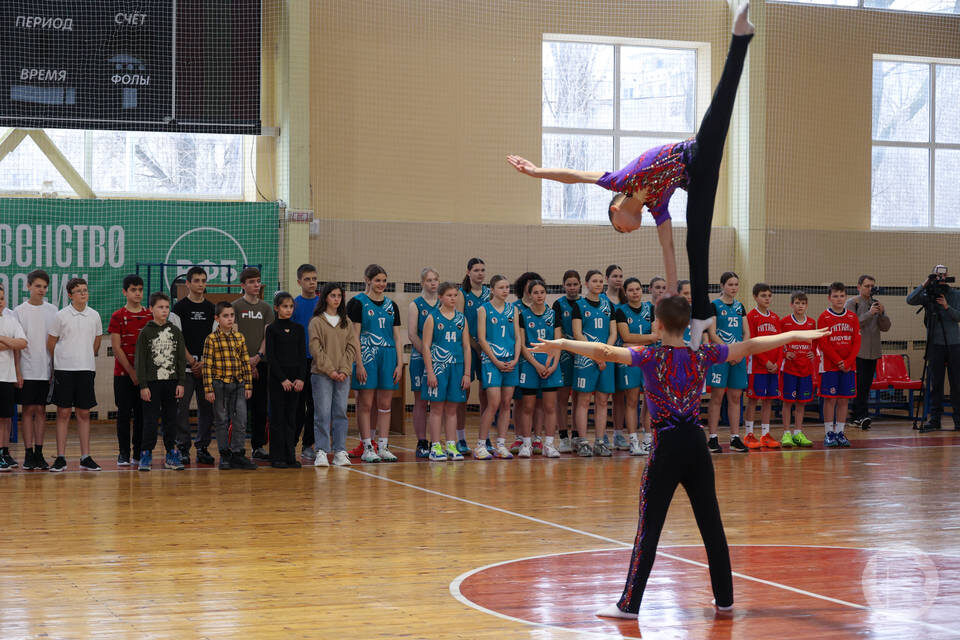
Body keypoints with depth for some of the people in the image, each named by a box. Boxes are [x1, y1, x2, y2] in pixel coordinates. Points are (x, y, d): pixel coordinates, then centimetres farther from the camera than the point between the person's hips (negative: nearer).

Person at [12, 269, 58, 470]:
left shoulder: (52, 311, 7)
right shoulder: (19, 311, 0)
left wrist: (55, 368, 3)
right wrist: (17, 372, -7)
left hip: (46, 370, 2)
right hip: (27, 370, -2)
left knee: (41, 410, 5)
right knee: (28, 410, -1)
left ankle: (39, 453, 9)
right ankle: (28, 454, 3)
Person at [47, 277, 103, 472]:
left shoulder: (94, 315, 6)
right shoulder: (61, 315, -3)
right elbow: (50, 343, 6)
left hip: (86, 369, 3)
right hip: (64, 369, -3)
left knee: (84, 413, 5)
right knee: (63, 413, -1)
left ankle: (85, 458, 9)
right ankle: (61, 458, 3)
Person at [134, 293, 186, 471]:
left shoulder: (175, 332, 7)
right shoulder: (146, 333, -2)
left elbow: (181, 359, 9)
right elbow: (140, 361, -3)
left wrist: (181, 383, 2)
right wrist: (143, 386, -9)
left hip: (171, 381, 3)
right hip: (152, 382, -3)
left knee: (171, 419, 7)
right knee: (150, 420, -3)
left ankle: (171, 454, 13)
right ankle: (146, 455, 4)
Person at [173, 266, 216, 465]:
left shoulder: (211, 308, 11)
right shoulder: (180, 307, 0)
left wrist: (204, 362, -6)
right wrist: (192, 361, -11)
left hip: (207, 365, 4)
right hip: (185, 366, -4)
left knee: (207, 407, 5)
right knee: (182, 407, -4)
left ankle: (203, 448, 12)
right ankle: (183, 449, 2)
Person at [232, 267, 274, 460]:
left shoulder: (266, 308, 12)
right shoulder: (235, 306, 0)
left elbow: (268, 334, 7)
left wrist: (258, 356, -8)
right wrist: (246, 361, -11)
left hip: (261, 363, 4)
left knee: (261, 408, 5)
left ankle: (258, 446, 12)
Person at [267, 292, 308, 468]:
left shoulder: (298, 328, 9)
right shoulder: (272, 329, -3)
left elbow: (302, 355, 8)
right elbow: (271, 357, -7)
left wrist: (301, 378, -4)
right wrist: (283, 379, -12)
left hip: (295, 378, 4)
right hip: (277, 378, -4)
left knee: (291, 417, 6)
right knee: (277, 417, -1)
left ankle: (290, 456, 10)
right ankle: (277, 457, 3)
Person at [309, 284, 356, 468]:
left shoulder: (346, 322, 13)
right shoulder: (316, 322, 0)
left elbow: (351, 347, 8)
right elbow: (315, 349, -6)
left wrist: (345, 370, -5)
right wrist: (330, 370, -12)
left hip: (343, 375, 4)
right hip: (322, 375, -4)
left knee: (340, 413, 4)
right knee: (323, 413, -6)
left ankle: (340, 451, 6)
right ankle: (321, 452, -4)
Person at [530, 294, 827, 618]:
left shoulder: (650, 357, -10)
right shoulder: (703, 355, 2)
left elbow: (604, 352, -25)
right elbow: (751, 346, 12)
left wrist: (561, 344, -24)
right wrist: (795, 335, 23)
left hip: (667, 448, -4)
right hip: (697, 445, 4)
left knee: (649, 527, -2)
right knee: (711, 524, 12)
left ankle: (630, 604, 0)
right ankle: (724, 597, 20)